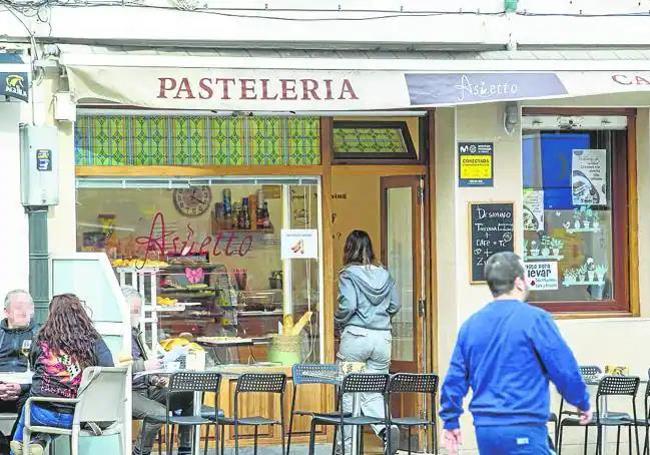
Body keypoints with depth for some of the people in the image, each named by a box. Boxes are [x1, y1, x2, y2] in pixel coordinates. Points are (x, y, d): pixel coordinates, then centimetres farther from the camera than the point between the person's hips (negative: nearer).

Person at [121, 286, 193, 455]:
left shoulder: (134, 331, 20)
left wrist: (153, 380, 11)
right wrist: (144, 365, -25)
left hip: (145, 389, 10)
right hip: (126, 392, -10)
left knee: (190, 397, 0)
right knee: (160, 412, -32)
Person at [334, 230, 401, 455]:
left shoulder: (349, 274, -6)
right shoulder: (384, 274, 8)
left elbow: (347, 305, -15)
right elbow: (395, 305, 11)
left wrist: (338, 323, 3)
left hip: (356, 336, -4)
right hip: (383, 338, 4)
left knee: (349, 392, 7)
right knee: (374, 391, 9)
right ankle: (386, 427, -19)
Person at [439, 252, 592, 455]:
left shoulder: (470, 325, 9)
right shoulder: (534, 319, -8)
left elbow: (455, 378, 11)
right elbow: (565, 369, -6)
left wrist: (450, 422, 19)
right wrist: (583, 403, 9)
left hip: (484, 431, 7)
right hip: (524, 431, -7)